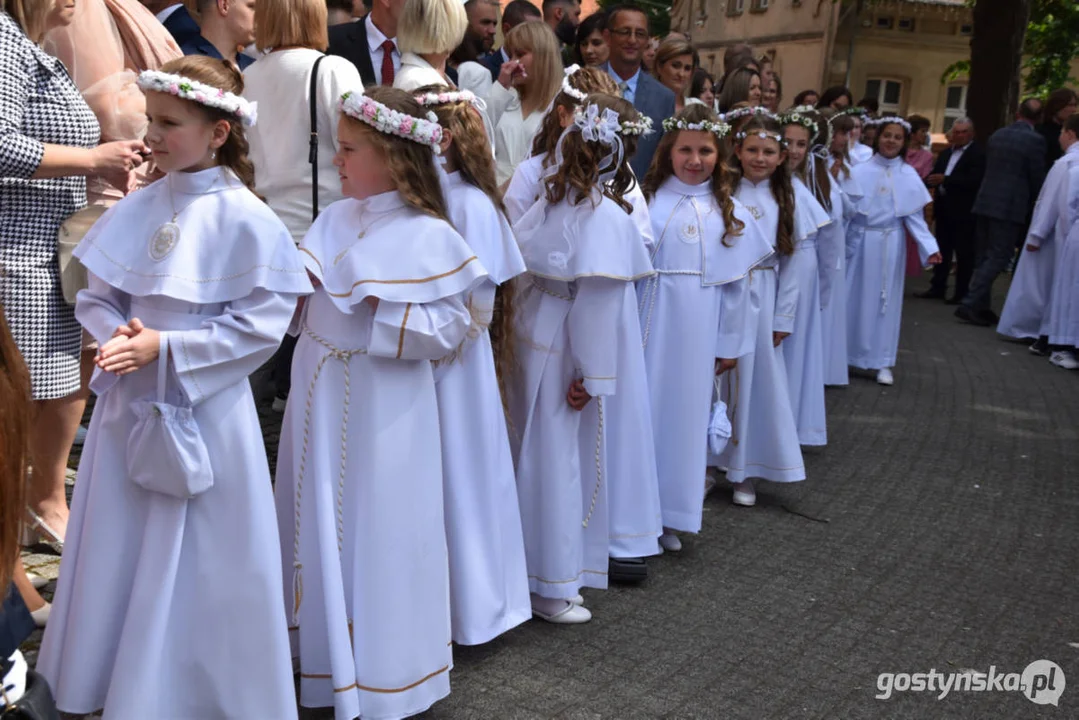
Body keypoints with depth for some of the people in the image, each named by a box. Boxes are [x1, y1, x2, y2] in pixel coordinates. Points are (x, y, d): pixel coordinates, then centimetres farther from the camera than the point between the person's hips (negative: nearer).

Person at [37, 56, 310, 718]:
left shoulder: (245, 221, -12)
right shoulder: (138, 208, 3)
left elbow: (260, 325, -15)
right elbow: (97, 297, 9)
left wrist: (166, 348, -18)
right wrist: (117, 334, -12)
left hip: (204, 411, -5)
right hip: (128, 405, 5)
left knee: (197, 562, 6)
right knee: (120, 551, 17)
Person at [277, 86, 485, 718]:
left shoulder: (428, 236, -13)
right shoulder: (336, 218, 6)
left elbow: (449, 331, -15)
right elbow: (305, 298, 10)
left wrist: (384, 307, -21)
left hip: (381, 409, -6)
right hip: (321, 391, 7)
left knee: (377, 534, 5)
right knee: (321, 526, 17)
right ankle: (327, 655, 37)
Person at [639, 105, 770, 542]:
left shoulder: (730, 213, 6)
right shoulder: (647, 201, -1)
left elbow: (736, 283, 7)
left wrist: (731, 343, 6)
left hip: (697, 333, 2)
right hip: (651, 325, -2)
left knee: (686, 412, 9)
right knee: (644, 408, 2)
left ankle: (671, 512, 22)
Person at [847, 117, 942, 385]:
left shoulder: (909, 176, 2)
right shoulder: (860, 170, -3)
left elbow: (915, 216, 1)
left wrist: (929, 248, -9)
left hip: (890, 244, 1)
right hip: (859, 240, -1)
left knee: (885, 300, 7)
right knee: (854, 298, 6)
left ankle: (883, 362, 12)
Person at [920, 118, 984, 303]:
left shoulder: (978, 154, -11)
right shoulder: (947, 152, 14)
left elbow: (974, 181, -22)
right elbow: (936, 173, 15)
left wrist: (945, 180, -26)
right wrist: (928, 182, -7)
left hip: (963, 212, -7)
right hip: (944, 209, 8)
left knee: (964, 254, 1)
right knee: (942, 251, 13)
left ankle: (962, 293, 8)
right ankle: (938, 288, 21)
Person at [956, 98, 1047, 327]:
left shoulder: (997, 135, 9)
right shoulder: (1035, 140, -10)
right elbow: (1037, 179, -5)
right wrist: (1033, 205, 11)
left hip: (985, 202, 7)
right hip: (1011, 207, -7)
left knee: (985, 257, 13)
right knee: (999, 257, -3)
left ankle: (981, 307, 16)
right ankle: (969, 304, -10)